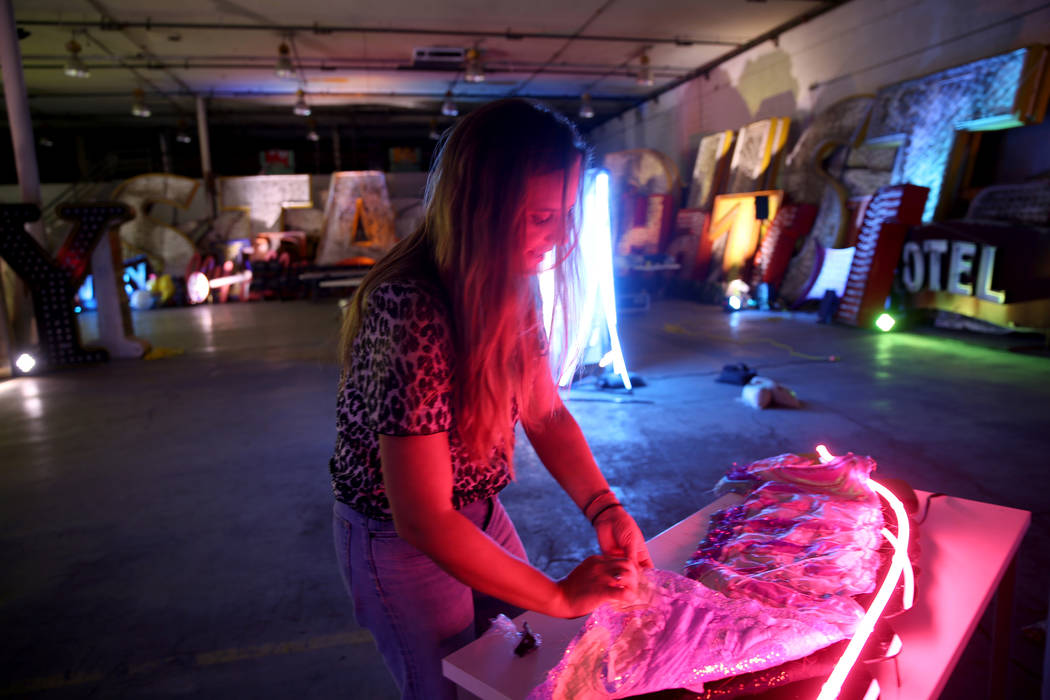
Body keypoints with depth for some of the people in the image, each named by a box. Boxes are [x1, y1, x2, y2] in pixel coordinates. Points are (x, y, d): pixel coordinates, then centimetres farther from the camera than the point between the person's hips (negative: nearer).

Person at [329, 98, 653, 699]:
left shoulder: (511, 288, -9)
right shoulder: (409, 311, -35)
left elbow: (547, 413, -1)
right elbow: (421, 520, -32)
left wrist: (604, 508, -15)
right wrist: (560, 596, -26)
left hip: (480, 513, 7)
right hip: (400, 539, -6)